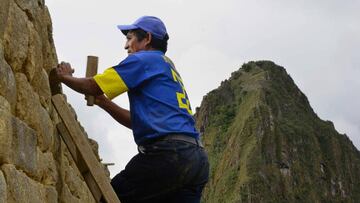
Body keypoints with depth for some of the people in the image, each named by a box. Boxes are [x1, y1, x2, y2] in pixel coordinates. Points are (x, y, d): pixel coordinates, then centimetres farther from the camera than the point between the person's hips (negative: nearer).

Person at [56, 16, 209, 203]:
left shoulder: (145, 59, 3)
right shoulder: (169, 69, 29)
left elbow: (93, 87, 0)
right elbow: (139, 121, 30)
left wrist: (64, 76, 19)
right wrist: (103, 102, 26)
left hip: (167, 153, -9)